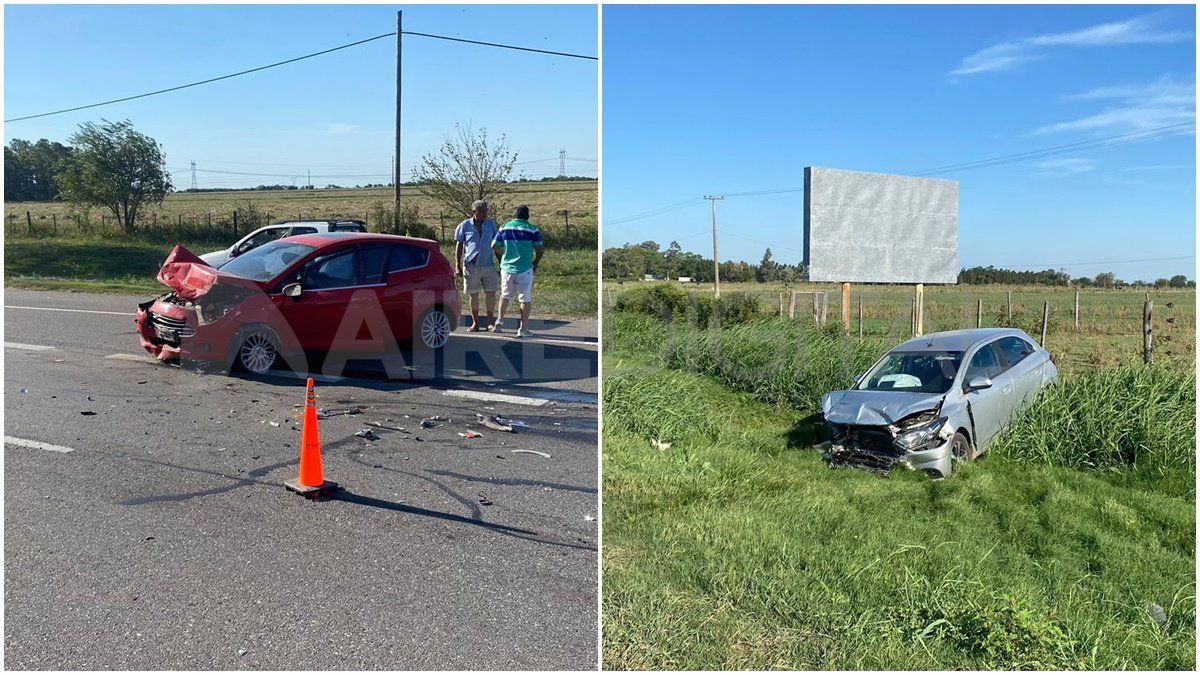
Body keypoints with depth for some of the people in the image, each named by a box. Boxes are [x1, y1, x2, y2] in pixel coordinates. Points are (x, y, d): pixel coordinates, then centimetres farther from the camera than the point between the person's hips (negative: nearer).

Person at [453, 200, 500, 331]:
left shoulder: (491, 224, 8)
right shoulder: (465, 225, 1)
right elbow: (459, 246, 4)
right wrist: (458, 266, -2)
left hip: (488, 264, 2)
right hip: (471, 265, -1)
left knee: (491, 293, -2)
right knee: (473, 295, 6)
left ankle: (490, 321, 12)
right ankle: (475, 323, 16)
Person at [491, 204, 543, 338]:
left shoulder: (504, 228, 3)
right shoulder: (532, 230, -6)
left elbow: (494, 247, 6)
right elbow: (539, 251, -6)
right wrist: (535, 265, 10)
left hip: (506, 268, 3)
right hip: (525, 269, -3)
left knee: (505, 295, 22)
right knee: (525, 299, 6)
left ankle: (499, 321, 13)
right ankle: (523, 329, 7)